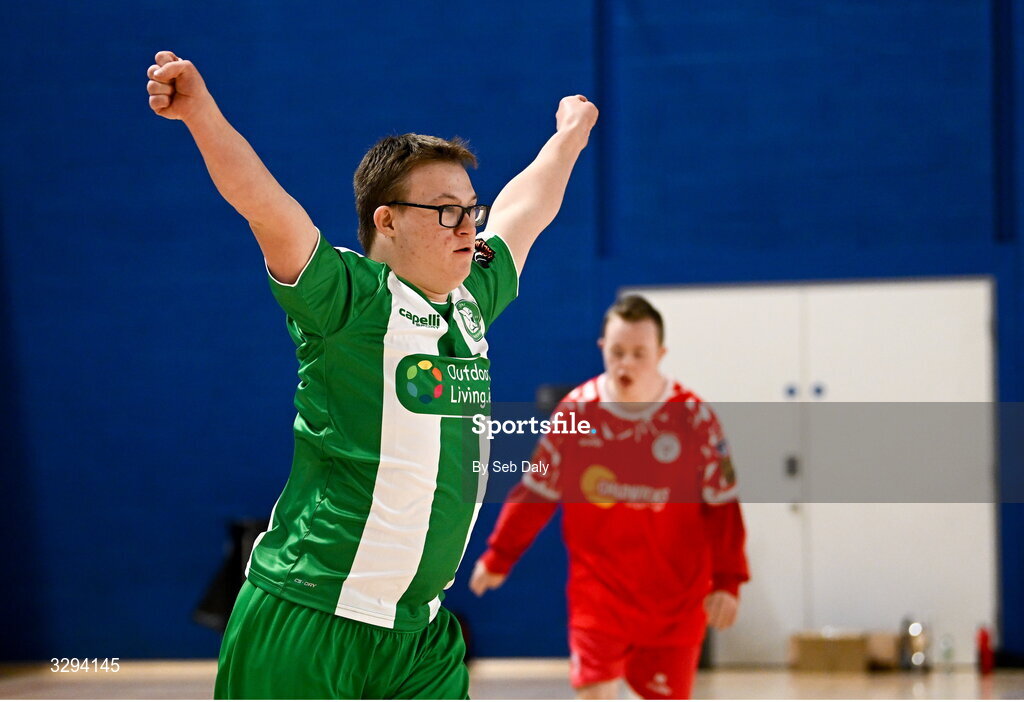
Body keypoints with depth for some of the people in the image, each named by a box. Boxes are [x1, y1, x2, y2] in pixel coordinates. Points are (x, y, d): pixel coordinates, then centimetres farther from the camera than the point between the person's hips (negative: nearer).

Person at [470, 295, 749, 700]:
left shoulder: (693, 417, -7)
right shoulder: (577, 412, -4)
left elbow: (723, 506, -2)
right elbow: (537, 491, 7)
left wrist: (727, 582, -7)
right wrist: (499, 556, 10)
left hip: (674, 597, 0)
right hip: (598, 587, 0)